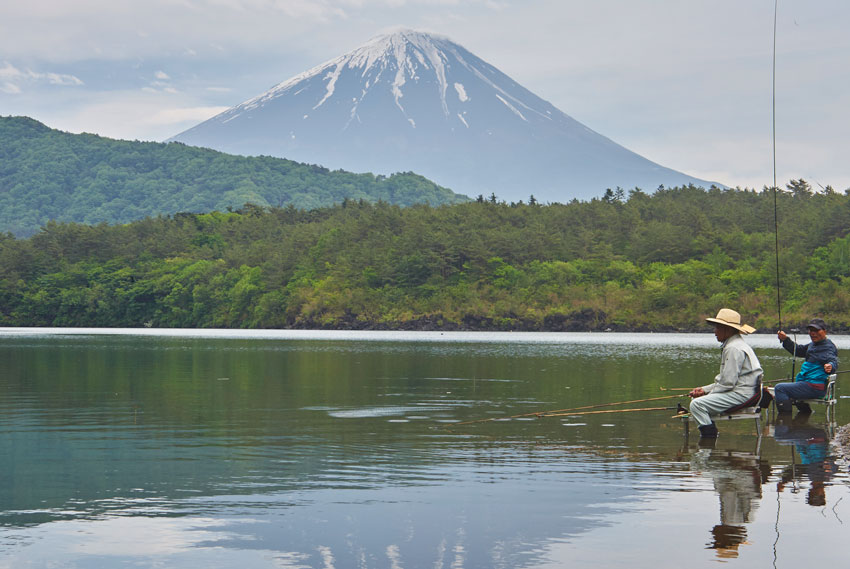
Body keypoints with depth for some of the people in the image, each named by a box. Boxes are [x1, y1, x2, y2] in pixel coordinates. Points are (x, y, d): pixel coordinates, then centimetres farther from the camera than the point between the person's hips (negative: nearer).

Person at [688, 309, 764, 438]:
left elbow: (728, 382, -21)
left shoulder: (733, 349, -16)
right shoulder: (735, 345, 20)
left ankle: (710, 437, -16)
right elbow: (726, 380, 22)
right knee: (696, 399, 17)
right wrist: (704, 389, 12)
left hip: (740, 395, -12)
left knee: (697, 404, -22)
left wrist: (707, 392, -8)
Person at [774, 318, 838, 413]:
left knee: (779, 388, -19)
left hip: (814, 387, -11)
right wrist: (785, 339, 14)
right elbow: (798, 350, 28)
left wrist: (831, 366, -57)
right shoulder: (813, 345, 15)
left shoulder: (828, 347, -16)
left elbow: (833, 361, -33)